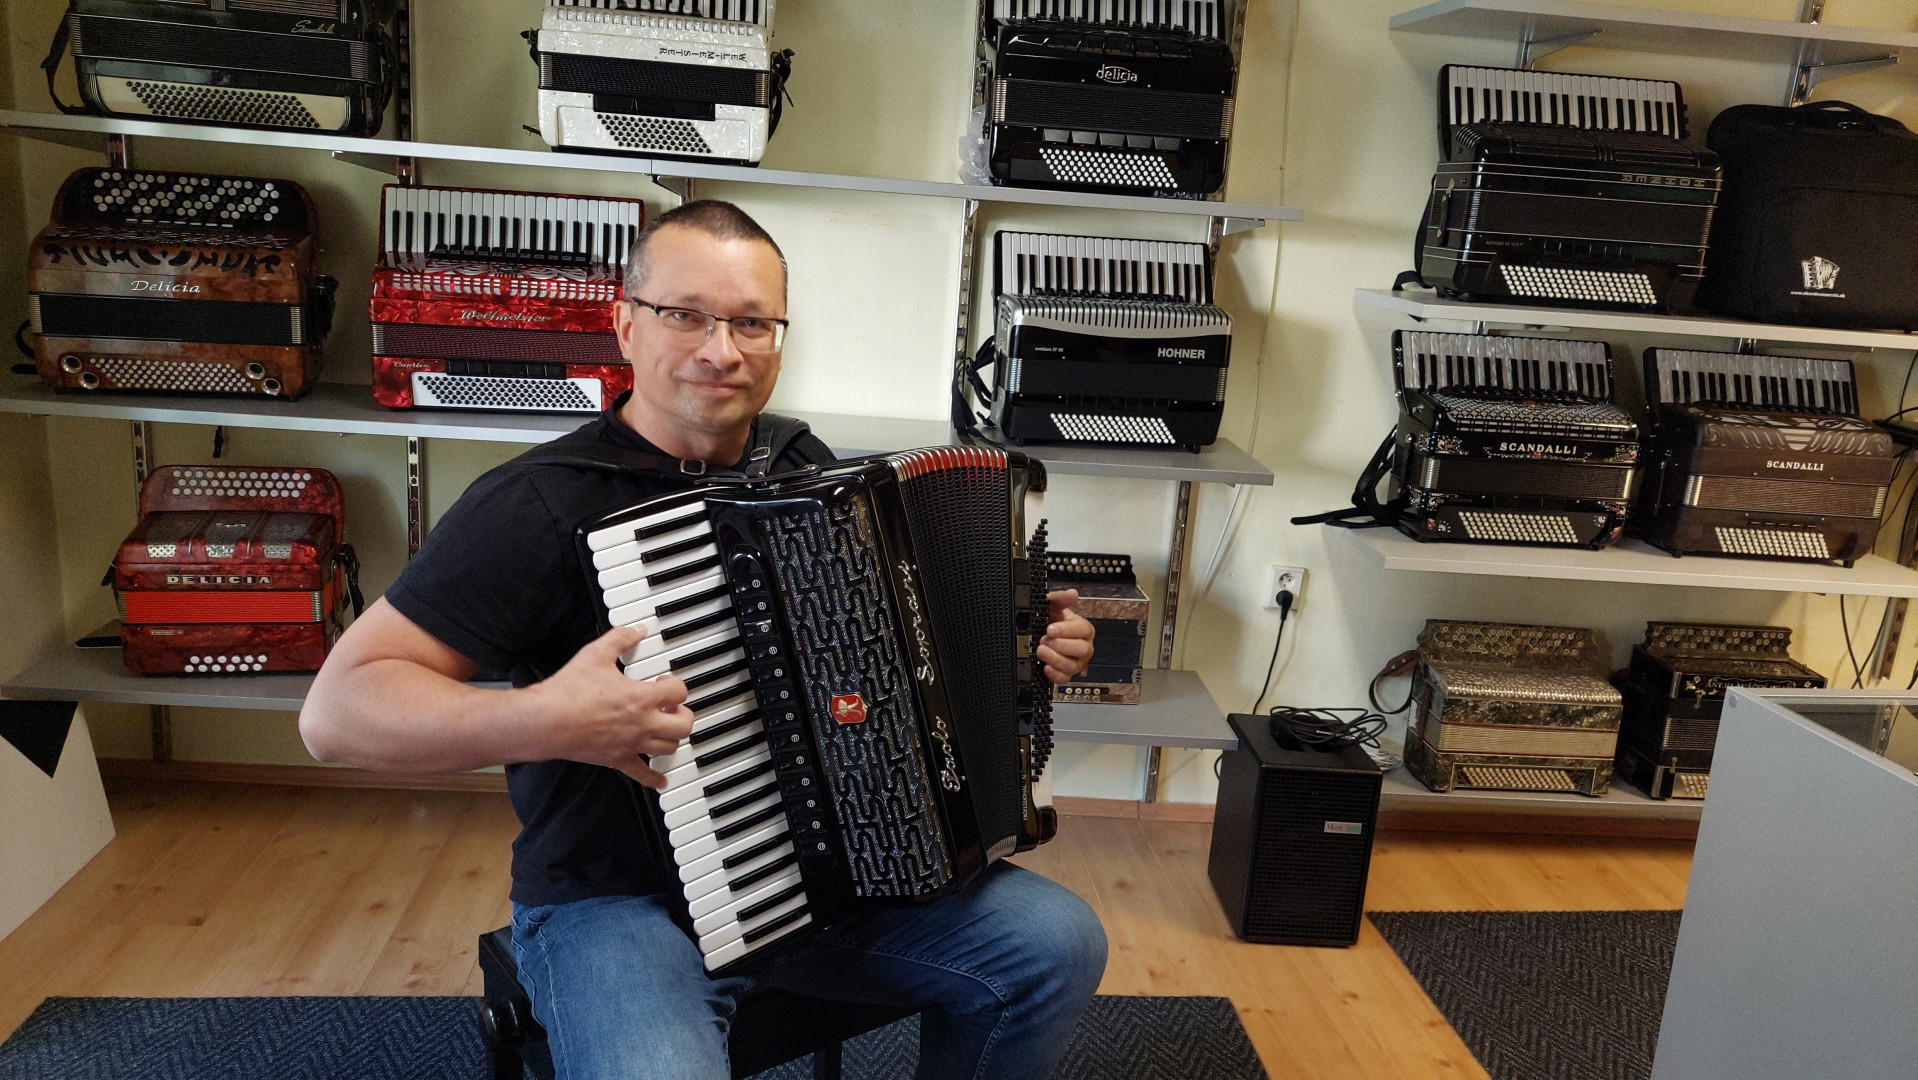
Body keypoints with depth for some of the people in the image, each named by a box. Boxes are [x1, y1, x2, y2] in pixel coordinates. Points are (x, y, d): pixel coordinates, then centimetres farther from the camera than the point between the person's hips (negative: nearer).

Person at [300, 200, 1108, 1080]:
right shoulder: (539, 504, -16)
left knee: (1056, 944, -7)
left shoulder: (808, 470, 4)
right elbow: (336, 710, -17)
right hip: (616, 901, -5)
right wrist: (546, 720, -31)